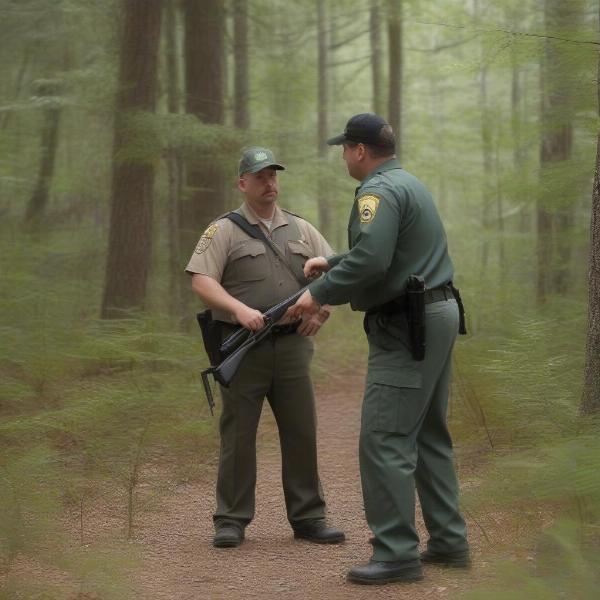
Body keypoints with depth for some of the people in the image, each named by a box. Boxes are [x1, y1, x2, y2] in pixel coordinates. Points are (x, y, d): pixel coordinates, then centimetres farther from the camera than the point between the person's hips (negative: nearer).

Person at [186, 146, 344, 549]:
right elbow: (202, 281, -8)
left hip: (292, 345, 3)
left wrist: (322, 307, -8)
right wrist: (239, 309, -22)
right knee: (238, 435, 1)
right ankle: (232, 520, 9)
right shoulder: (225, 231, 2)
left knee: (301, 433, 4)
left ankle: (308, 517, 13)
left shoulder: (301, 230, 14)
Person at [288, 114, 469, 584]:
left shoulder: (378, 190, -14)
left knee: (384, 440, -9)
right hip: (438, 315, 11)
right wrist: (332, 263, 28)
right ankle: (448, 540, 20)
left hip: (407, 325, -11)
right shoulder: (410, 184, 18)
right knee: (429, 435, 16)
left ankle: (398, 553, -10)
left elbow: (370, 259, -27)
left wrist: (320, 293, -17)